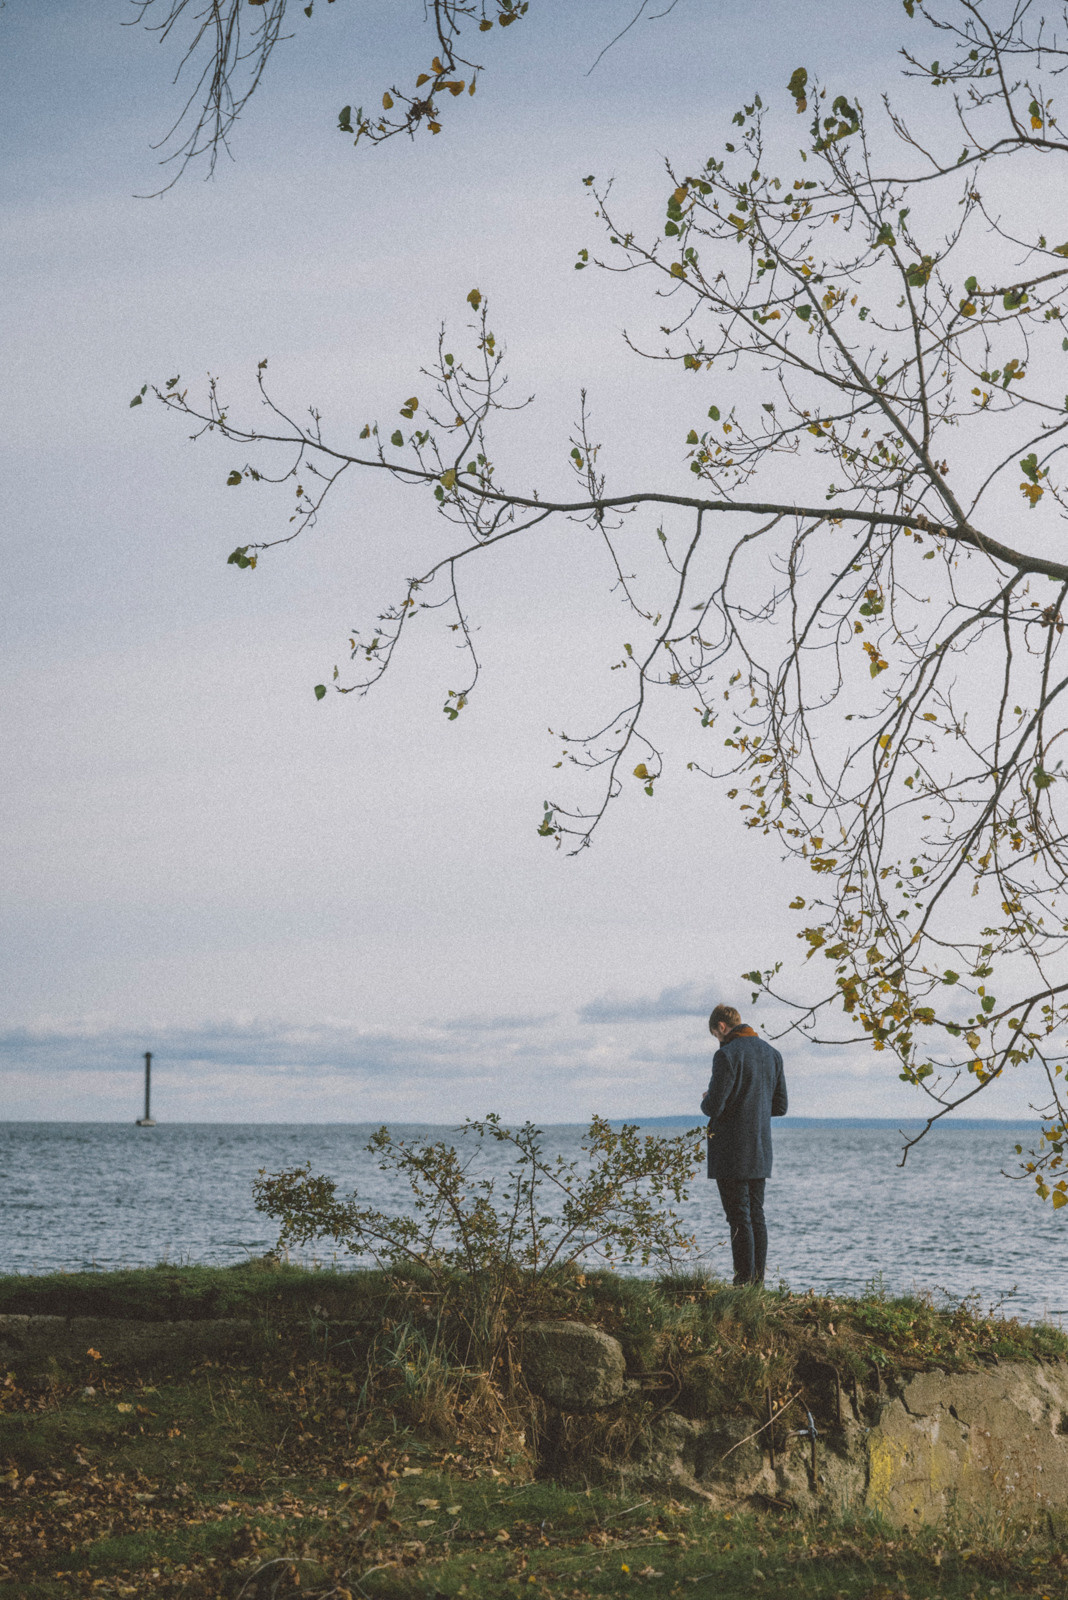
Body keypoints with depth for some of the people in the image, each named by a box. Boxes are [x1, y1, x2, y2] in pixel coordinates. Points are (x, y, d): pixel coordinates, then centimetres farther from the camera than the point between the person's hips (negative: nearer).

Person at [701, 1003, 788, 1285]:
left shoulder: (727, 1055, -14)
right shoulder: (772, 1053, 9)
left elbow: (713, 1106, -17)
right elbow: (780, 1106, 13)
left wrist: (706, 1101, 5)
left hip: (732, 1151, -7)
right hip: (760, 1150, 7)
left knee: (739, 1218, -5)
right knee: (756, 1216, 11)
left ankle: (744, 1281, -5)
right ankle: (758, 1282, 12)